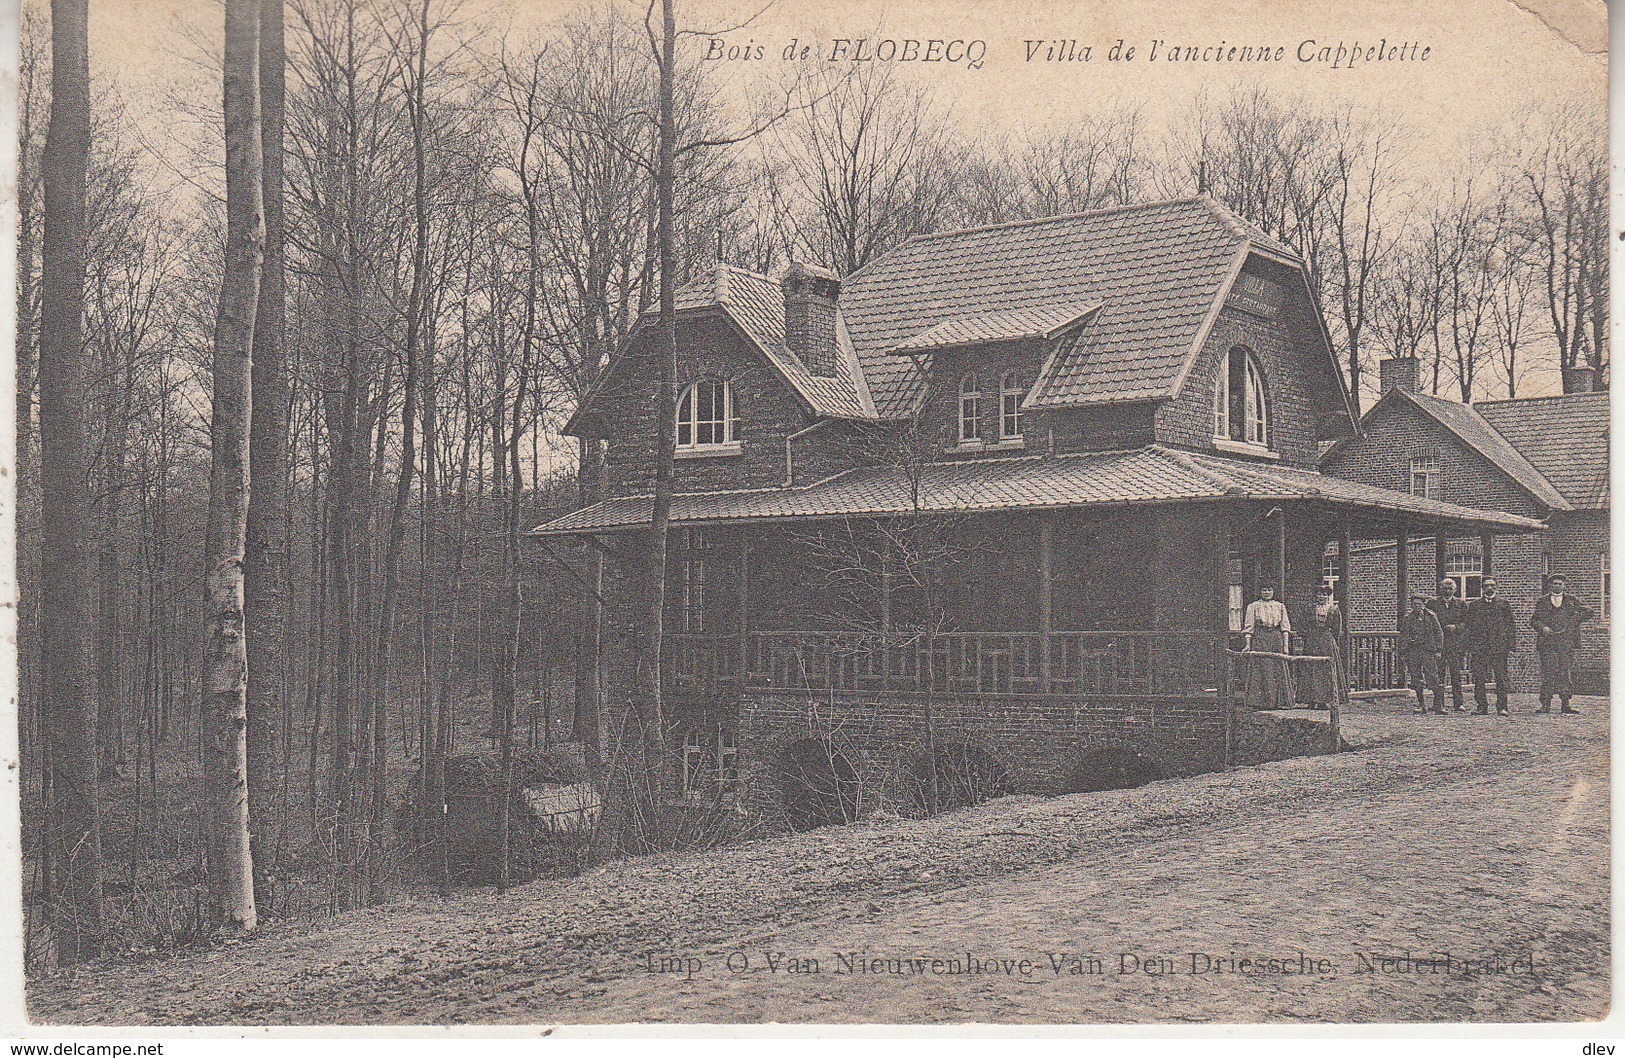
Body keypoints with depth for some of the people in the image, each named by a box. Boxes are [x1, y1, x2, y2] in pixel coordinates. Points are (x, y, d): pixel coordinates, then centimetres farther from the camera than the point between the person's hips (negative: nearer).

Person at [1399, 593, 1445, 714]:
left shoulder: (1430, 616, 7)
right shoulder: (1407, 619, 12)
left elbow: (1439, 633, 9)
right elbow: (1402, 637, 15)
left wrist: (1438, 649, 0)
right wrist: (1402, 653, 8)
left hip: (1428, 650, -2)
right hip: (1412, 651, 2)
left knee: (1433, 678, -9)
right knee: (1416, 680, 2)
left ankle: (1438, 705, -5)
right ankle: (1421, 705, 10)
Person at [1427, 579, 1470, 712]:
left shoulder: (1460, 604, 10)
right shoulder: (1432, 603, 8)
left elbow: (1467, 622, 8)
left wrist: (1456, 627, -9)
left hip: (1455, 644, 0)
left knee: (1456, 674, -1)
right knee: (1438, 673, 0)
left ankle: (1458, 702, 1)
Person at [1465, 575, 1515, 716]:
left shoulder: (1504, 604, 10)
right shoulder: (1474, 604, 13)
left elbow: (1510, 625, 9)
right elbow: (1470, 626, 13)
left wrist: (1511, 645, 1)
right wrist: (1471, 645, 4)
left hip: (1499, 646, -1)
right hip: (1480, 645, 1)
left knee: (1501, 677, -4)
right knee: (1479, 678, -1)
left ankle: (1502, 707, -4)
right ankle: (1482, 706, 6)